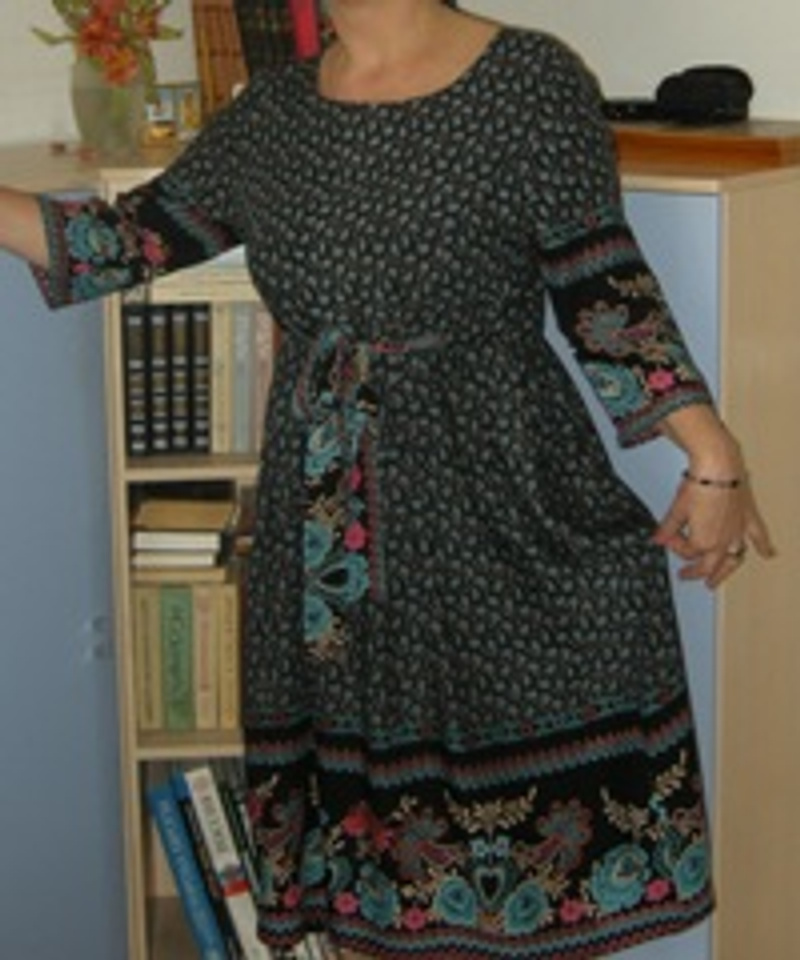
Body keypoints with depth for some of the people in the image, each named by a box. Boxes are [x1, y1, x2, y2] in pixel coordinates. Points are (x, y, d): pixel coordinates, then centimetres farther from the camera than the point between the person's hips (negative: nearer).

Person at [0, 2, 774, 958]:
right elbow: (129, 240, 11)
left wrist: (712, 452, -12)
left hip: (498, 519, -4)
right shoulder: (273, 113, 8)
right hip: (328, 538, 5)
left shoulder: (529, 80, -6)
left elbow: (605, 288, -6)